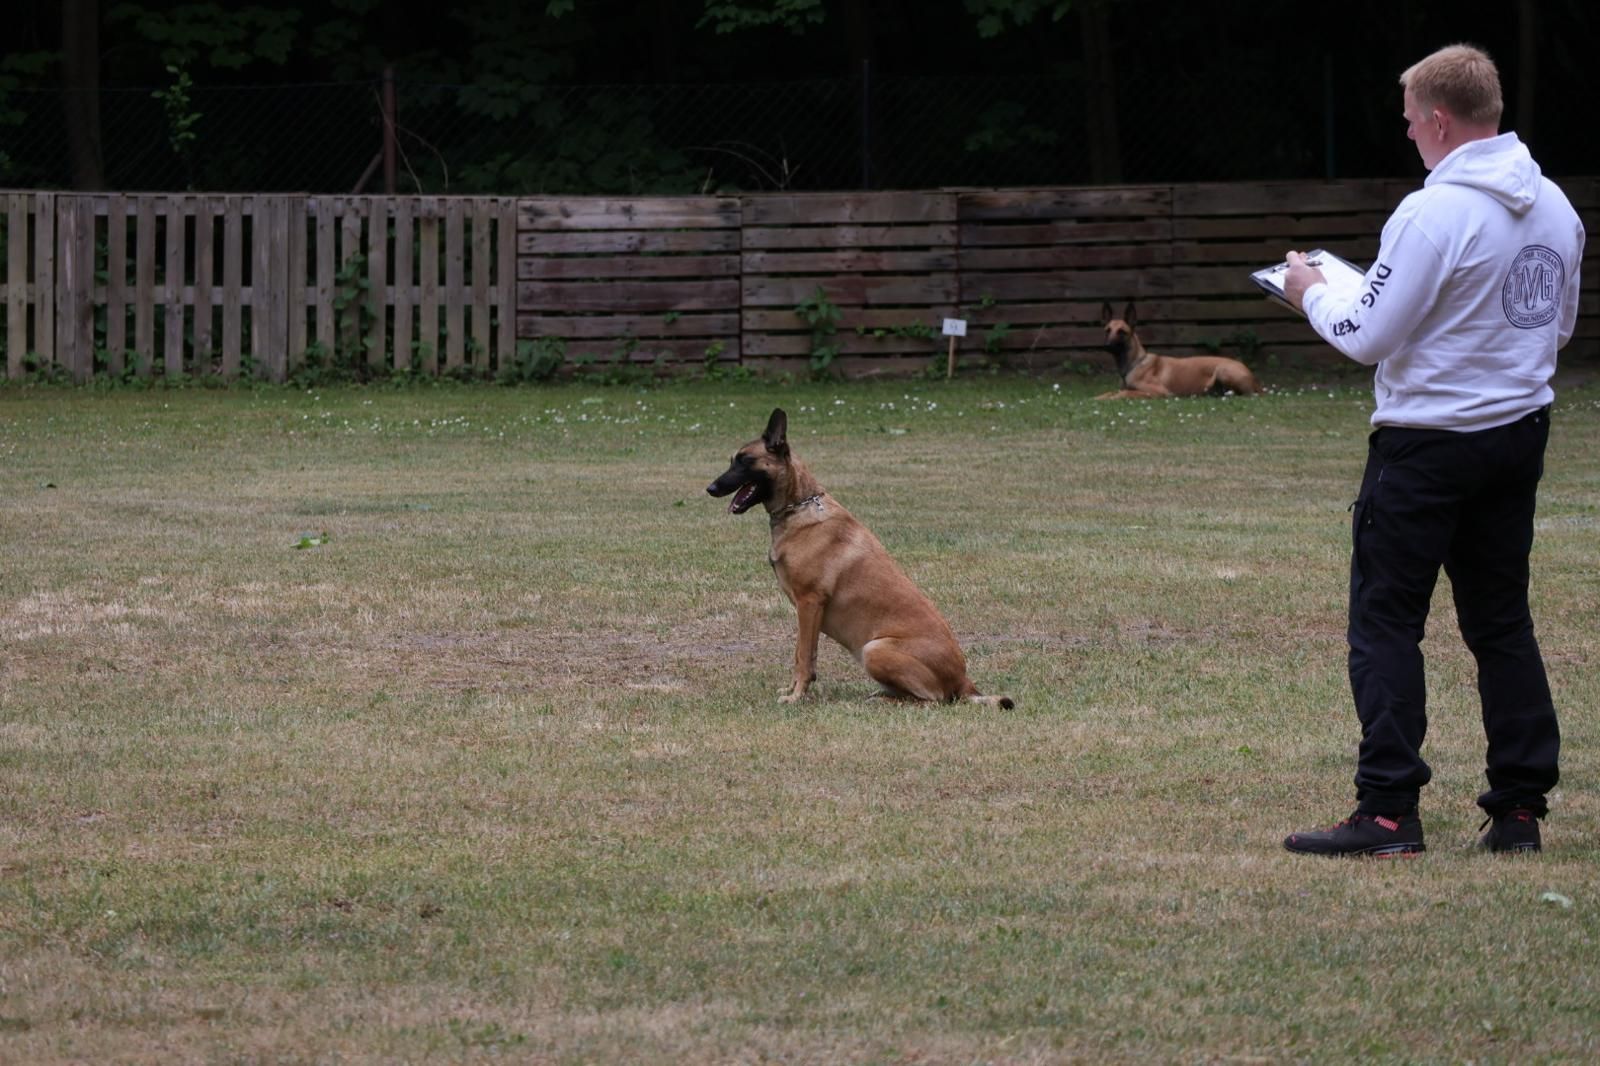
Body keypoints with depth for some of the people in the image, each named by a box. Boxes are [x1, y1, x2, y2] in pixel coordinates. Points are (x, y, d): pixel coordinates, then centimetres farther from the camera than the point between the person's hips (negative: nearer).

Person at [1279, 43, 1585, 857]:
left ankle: (1388, 811, -6)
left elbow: (1367, 337, -16)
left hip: (1428, 443, -7)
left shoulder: (1433, 214, -18)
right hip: (1520, 433, 7)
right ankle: (1520, 806, 10)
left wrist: (1313, 293, 2)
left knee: (1385, 620, -2)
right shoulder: (1554, 208, 5)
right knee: (1501, 621, 12)